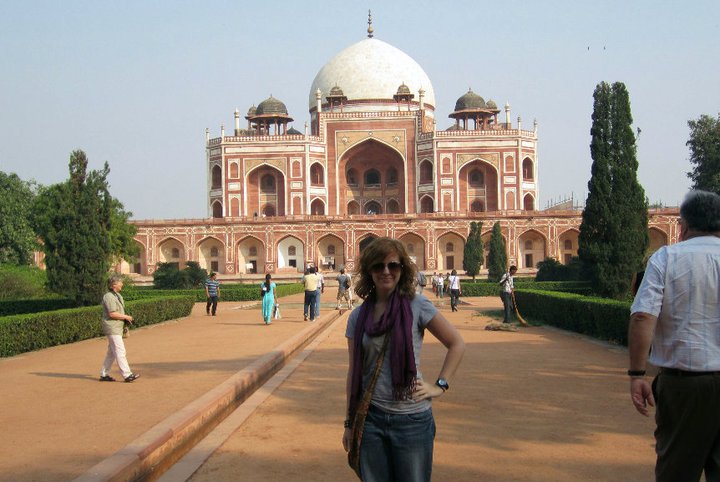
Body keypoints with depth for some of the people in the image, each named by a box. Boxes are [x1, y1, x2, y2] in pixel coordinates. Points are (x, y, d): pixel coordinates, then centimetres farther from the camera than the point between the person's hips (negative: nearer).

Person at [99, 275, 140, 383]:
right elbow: (112, 314, -22)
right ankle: (127, 375, -12)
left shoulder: (117, 295, 16)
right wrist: (126, 317, -13)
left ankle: (104, 374, 20)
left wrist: (126, 318, 7)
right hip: (112, 328, -10)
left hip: (117, 328, 10)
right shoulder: (109, 297, -15)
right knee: (120, 352, -11)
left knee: (111, 352, 14)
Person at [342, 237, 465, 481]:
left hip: (412, 419, -2)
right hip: (370, 418, 3)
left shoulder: (417, 306, -6)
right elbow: (353, 372, 8)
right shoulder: (358, 317, 3)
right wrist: (349, 423, 9)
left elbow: (456, 344, 0)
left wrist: (439, 385, -7)